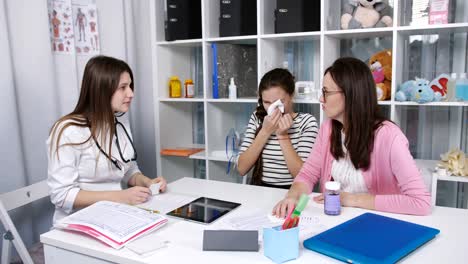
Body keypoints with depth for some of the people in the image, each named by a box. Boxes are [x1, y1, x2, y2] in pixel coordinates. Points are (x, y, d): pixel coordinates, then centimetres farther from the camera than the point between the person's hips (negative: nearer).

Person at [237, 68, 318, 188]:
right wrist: (265, 132, -11)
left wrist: (283, 135, -14)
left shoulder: (307, 122, -4)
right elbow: (241, 169, -4)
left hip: (290, 192, -2)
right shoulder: (257, 118, 4)